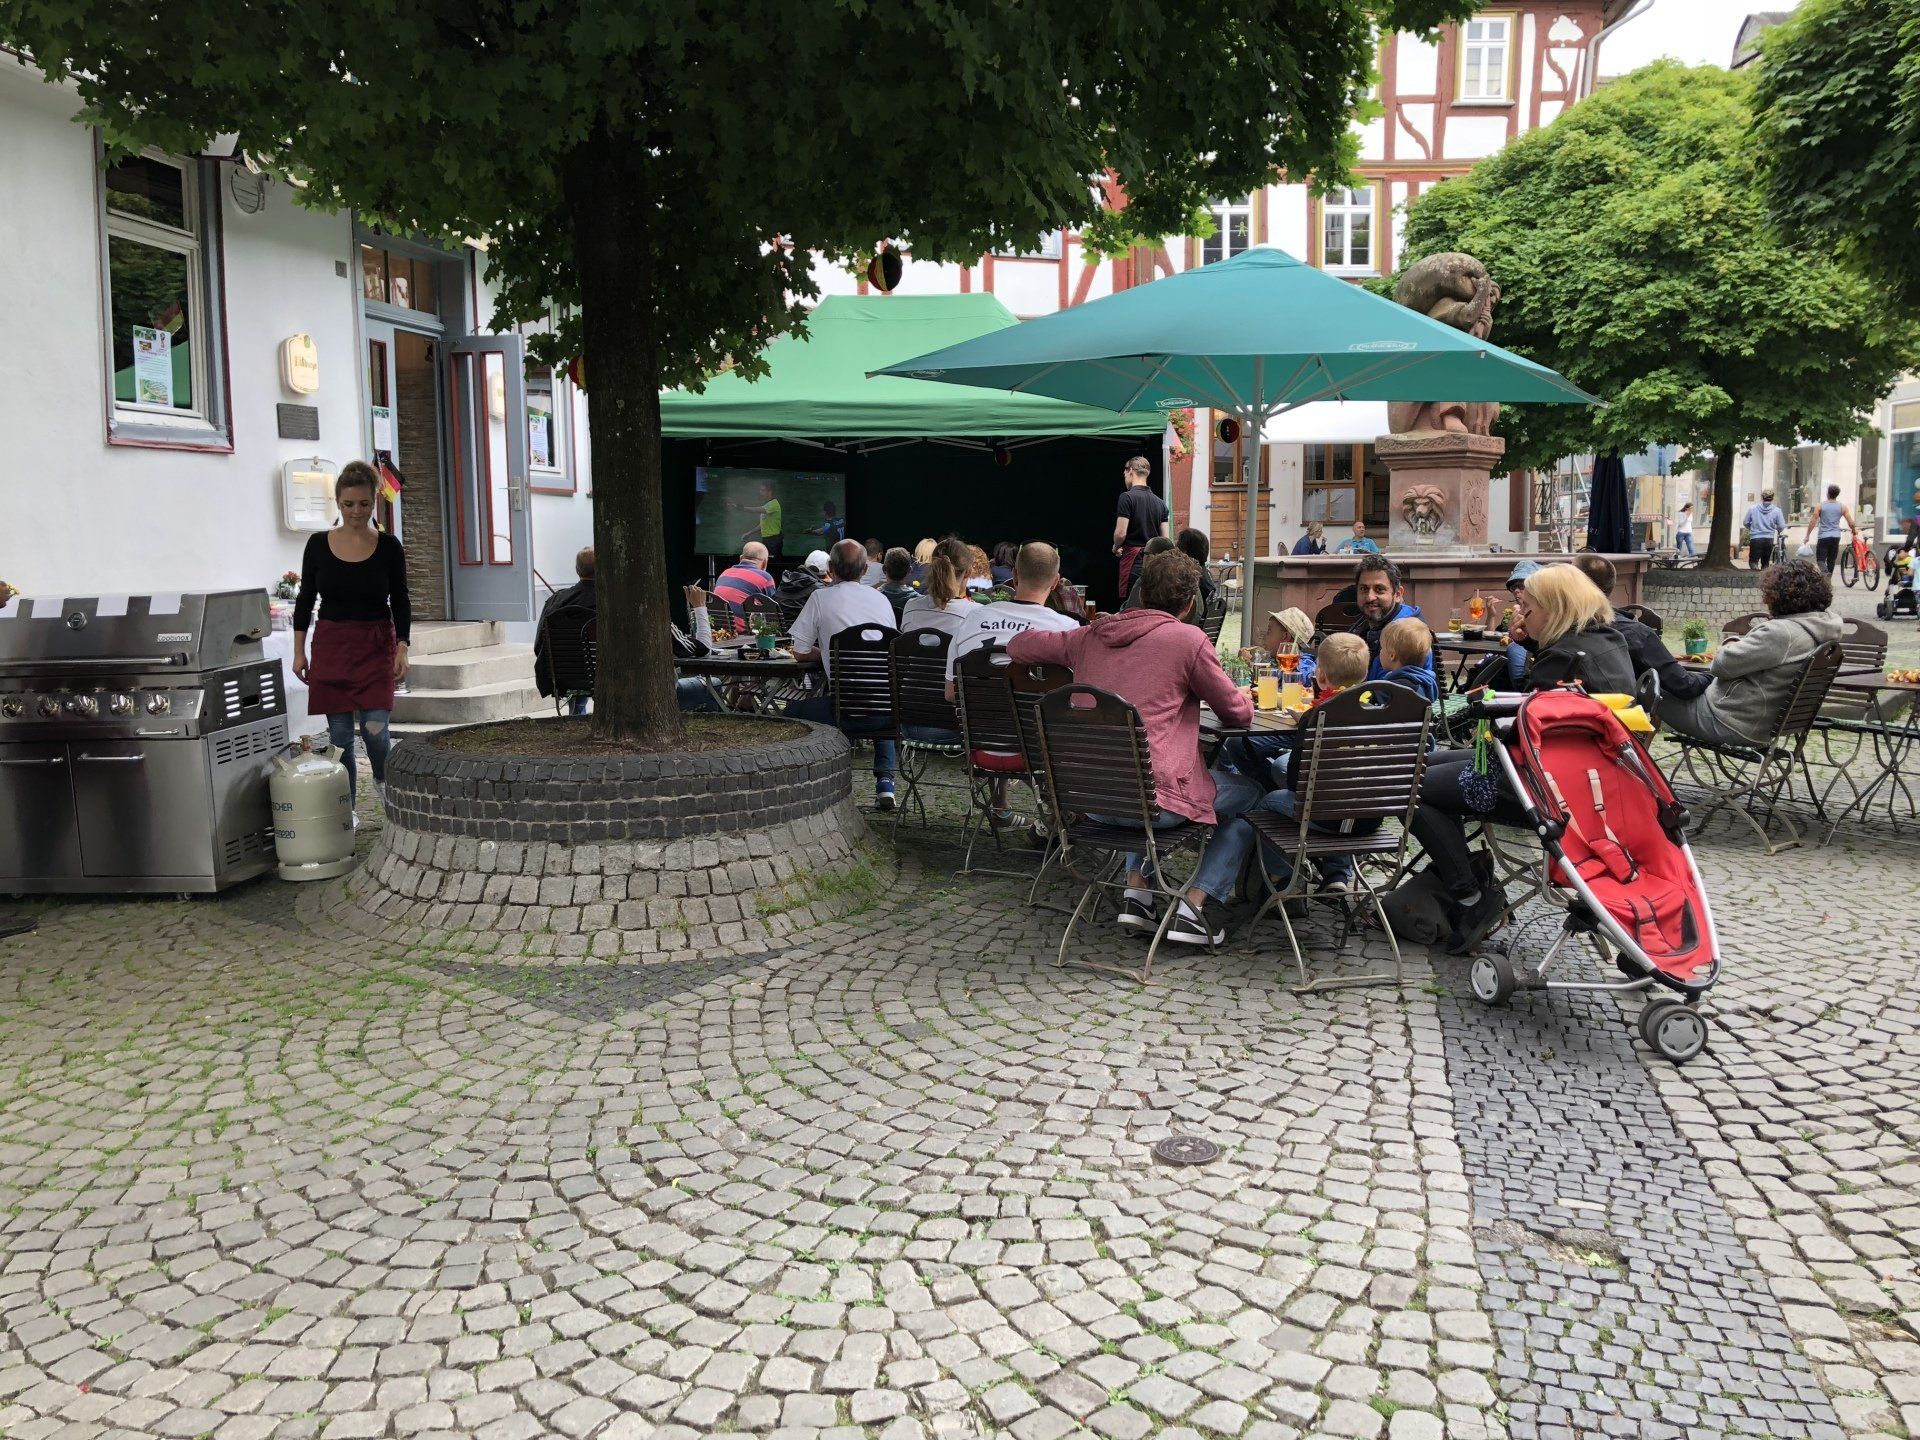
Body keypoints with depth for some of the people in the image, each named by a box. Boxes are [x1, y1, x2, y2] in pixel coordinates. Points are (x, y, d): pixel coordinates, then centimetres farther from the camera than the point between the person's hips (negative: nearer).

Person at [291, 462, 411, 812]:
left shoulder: (388, 547, -2)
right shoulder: (318, 544, 1)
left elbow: (400, 602, 1)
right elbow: (305, 600, 6)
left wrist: (402, 650, -8)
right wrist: (299, 651, 2)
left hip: (376, 646, -1)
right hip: (331, 645, 1)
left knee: (376, 728, -10)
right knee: (339, 733, 2)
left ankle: (385, 784, 20)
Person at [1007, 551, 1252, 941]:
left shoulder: (1091, 635, 11)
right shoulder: (1187, 639, -5)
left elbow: (1019, 646, 25)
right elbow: (1237, 712, 4)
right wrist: (1244, 699, 27)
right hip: (1153, 800, -6)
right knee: (1249, 788, 19)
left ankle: (1136, 893, 22)